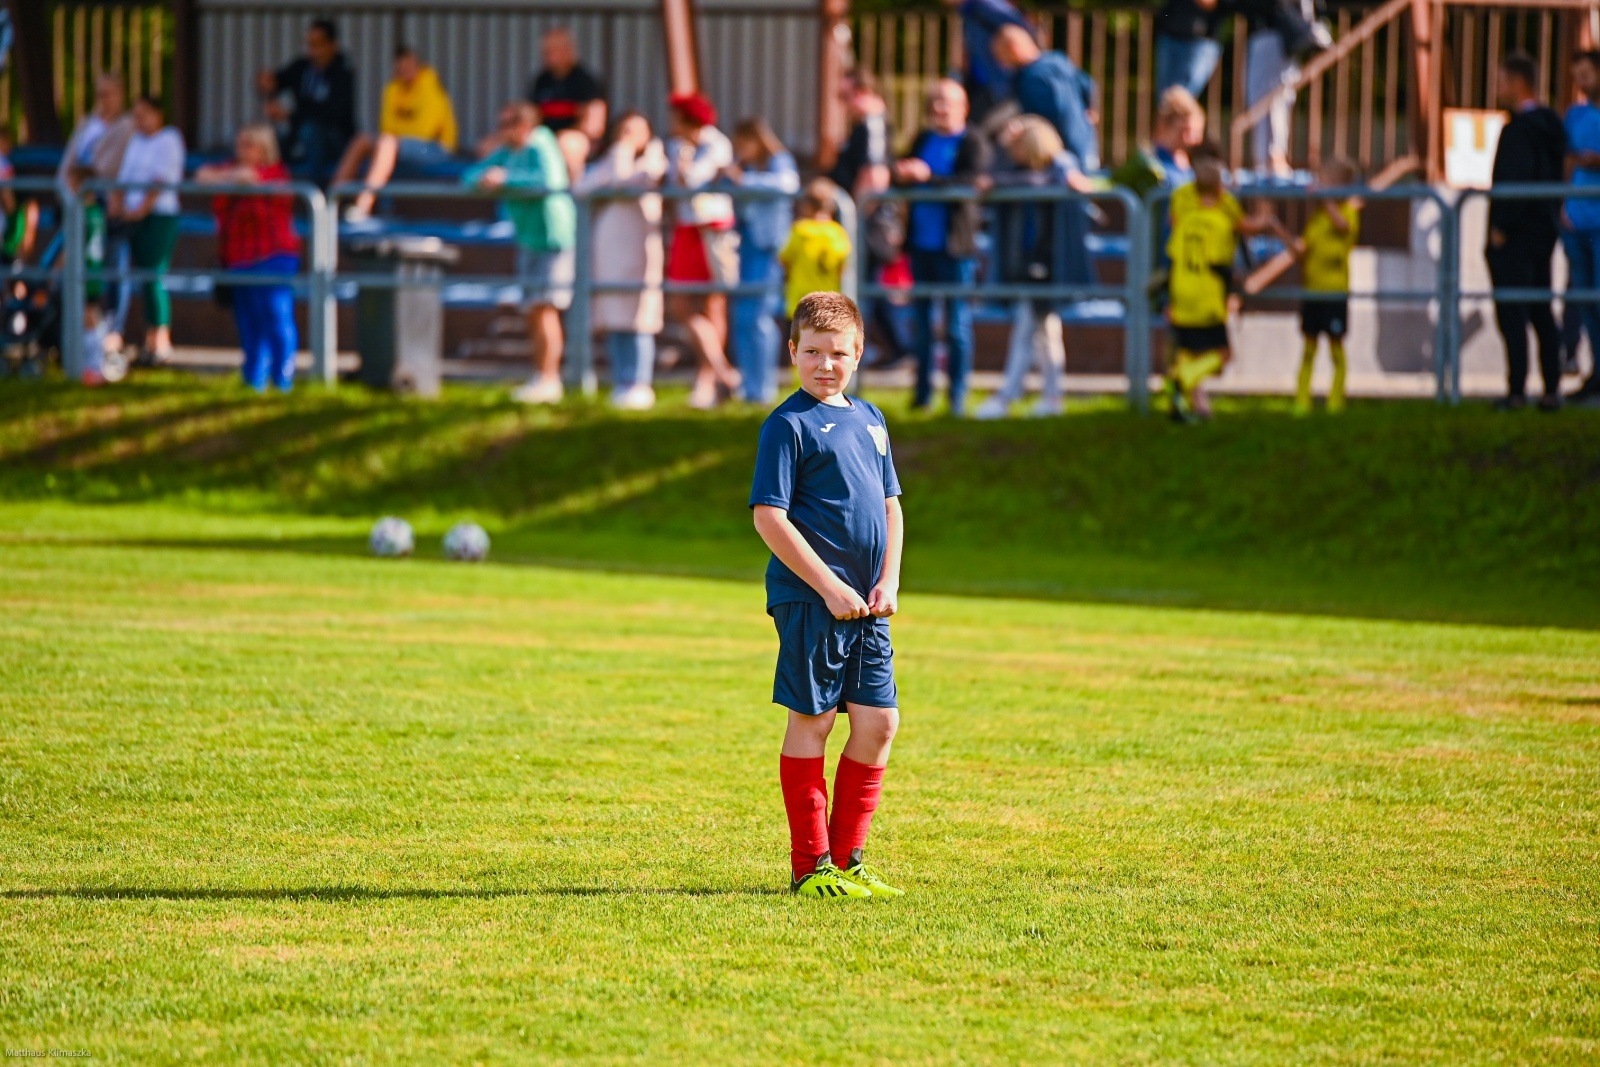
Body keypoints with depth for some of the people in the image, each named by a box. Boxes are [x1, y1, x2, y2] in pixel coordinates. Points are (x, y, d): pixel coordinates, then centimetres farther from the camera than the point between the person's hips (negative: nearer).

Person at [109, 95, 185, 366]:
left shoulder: (168, 140, -4)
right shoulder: (136, 141, 18)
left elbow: (161, 180, -12)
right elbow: (125, 176, 15)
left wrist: (142, 209, -17)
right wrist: (117, 203, -2)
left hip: (160, 215, -7)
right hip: (133, 218, 7)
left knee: (154, 276, -11)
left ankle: (161, 342, -9)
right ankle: (150, 340, 8)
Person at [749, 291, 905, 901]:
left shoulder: (869, 421, 14)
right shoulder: (789, 425, -8)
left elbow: (890, 504, 19)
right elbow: (768, 516, -13)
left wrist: (889, 581, 4)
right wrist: (829, 586, -17)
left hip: (865, 606, 7)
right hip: (810, 599, -7)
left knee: (878, 723, 6)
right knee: (811, 722, -2)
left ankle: (847, 856, 16)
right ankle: (809, 867, 4)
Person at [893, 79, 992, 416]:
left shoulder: (973, 143, -5)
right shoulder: (923, 139, 14)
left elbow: (971, 182, -19)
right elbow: (907, 172, 18)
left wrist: (928, 177, -26)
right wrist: (901, 175, -4)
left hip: (955, 248, -6)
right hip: (921, 245, 6)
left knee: (957, 325, -1)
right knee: (921, 322, 10)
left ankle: (958, 396, 4)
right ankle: (922, 391, 19)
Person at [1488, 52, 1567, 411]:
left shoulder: (1519, 128, -17)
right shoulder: (1551, 125, 12)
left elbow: (1515, 180, -23)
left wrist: (1500, 228, -17)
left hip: (1514, 235, -9)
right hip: (1544, 229, 9)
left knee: (1511, 314, -6)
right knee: (1541, 312, 13)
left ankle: (1517, 391, -9)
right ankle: (1552, 389, 13)